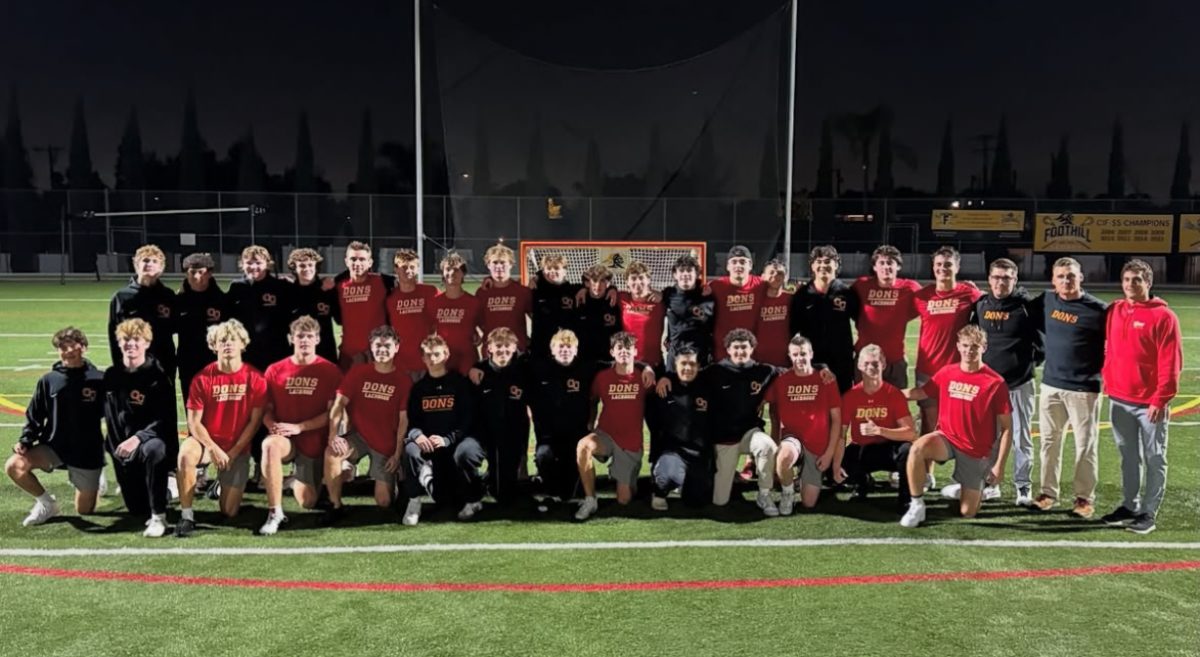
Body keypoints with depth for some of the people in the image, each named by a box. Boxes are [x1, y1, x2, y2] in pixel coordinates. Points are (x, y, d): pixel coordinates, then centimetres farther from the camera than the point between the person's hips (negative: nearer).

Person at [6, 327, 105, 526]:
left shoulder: (98, 380, -9)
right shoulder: (48, 381, -2)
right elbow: (34, 417, 4)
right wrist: (25, 441, -10)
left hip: (87, 452, -2)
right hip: (53, 446, 2)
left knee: (84, 511, 5)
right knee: (13, 466, -26)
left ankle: (95, 480, 41)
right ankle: (46, 502, 2)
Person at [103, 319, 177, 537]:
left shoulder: (158, 377, -12)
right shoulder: (111, 376, 4)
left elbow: (165, 420, -19)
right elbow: (108, 415, 15)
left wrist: (138, 438, -32)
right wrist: (116, 447, 7)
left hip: (155, 441, -5)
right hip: (122, 451, 5)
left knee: (152, 450, -42)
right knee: (137, 509, 7)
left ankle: (159, 517, -30)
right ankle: (164, 488, 41)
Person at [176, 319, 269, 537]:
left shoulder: (255, 378, -7)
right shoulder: (203, 378, -7)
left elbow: (255, 421, -4)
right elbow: (194, 422, -7)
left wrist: (233, 452, -10)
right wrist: (214, 449, -18)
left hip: (238, 448, 0)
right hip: (207, 442, 0)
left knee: (229, 511, -5)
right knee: (185, 454, -37)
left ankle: (229, 484, 31)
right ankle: (186, 516, -23)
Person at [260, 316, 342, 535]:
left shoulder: (330, 371, -5)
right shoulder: (275, 370, 2)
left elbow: (332, 413, -9)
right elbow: (267, 409, 5)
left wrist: (299, 427, -18)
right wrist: (272, 425, -17)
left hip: (314, 443, 0)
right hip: (284, 439, 0)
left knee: (308, 503, 0)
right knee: (270, 445, -37)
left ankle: (298, 479, 39)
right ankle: (275, 513, -28)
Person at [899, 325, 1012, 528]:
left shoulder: (995, 382, -13)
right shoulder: (946, 373, -2)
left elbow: (1006, 428, -8)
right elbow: (920, 392, 15)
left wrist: (999, 465, -11)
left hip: (977, 451, -2)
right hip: (946, 438, 2)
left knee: (967, 513, 1)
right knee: (917, 448, -33)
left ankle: (979, 485, 38)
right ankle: (916, 506, -17)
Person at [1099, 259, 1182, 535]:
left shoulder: (1163, 316, -10)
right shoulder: (1114, 311, 7)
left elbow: (1170, 363, -12)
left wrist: (1160, 399, -15)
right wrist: (1108, 381, 8)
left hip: (1149, 403, -5)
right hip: (1119, 400, 6)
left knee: (1154, 460, 5)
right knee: (1128, 457, 15)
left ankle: (1148, 513, 12)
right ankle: (1129, 506, 25)